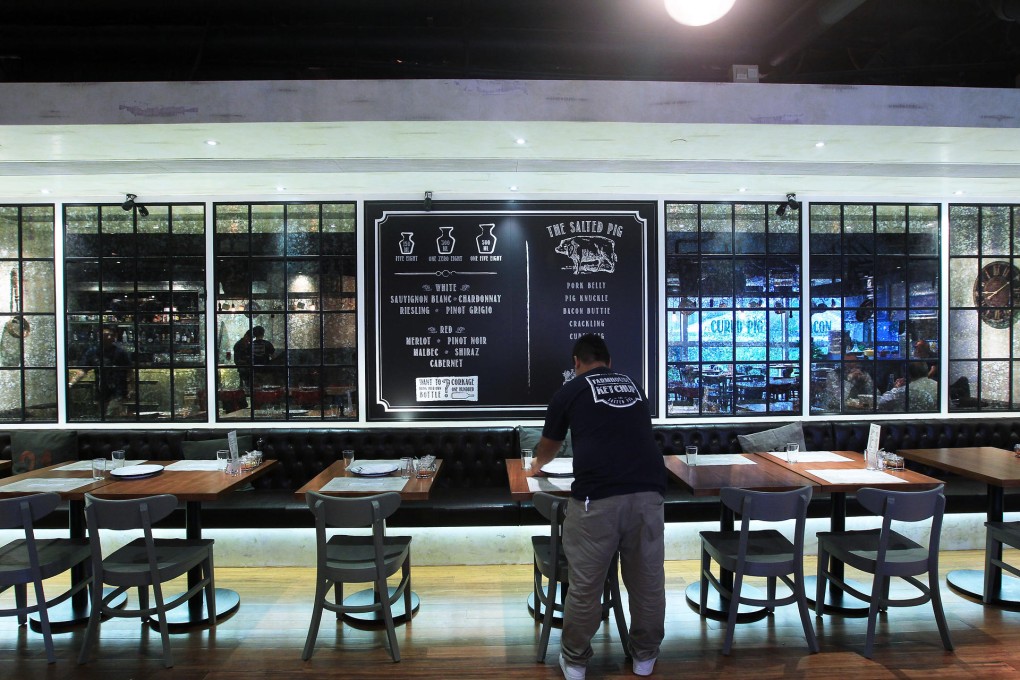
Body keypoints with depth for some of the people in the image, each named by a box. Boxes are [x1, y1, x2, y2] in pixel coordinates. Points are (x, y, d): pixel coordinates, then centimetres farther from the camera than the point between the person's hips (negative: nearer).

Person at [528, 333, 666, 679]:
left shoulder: (570, 390, 12)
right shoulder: (634, 387, 23)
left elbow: (549, 445, 27)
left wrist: (537, 465, 49)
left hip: (597, 497, -4)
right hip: (648, 492, 4)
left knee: (585, 584, 10)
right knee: (648, 580, 17)